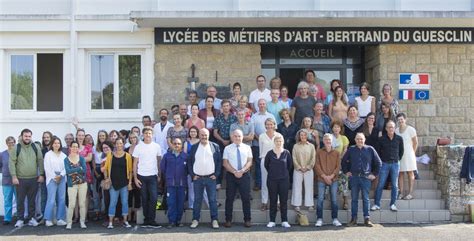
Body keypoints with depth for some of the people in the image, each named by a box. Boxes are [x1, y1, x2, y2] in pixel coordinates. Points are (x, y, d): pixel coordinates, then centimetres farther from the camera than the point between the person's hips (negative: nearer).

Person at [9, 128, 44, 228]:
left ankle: (31, 218, 20)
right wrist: (14, 176, -11)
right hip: (20, 179, -2)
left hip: (34, 179, 2)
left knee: (32, 200, 9)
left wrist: (41, 175, 2)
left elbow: (40, 161, 6)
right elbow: (12, 163, -5)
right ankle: (20, 219, 16)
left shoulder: (36, 147, 4)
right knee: (20, 200, 6)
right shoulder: (16, 148, -2)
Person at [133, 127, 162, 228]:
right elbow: (135, 163, 4)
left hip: (153, 176, 0)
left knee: (154, 198, -9)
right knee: (144, 199, 6)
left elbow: (159, 161, 10)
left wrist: (160, 175, 3)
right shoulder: (138, 147, 2)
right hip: (141, 176, 0)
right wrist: (135, 178, -2)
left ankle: (150, 220, -3)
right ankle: (147, 220, 15)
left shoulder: (157, 146, 4)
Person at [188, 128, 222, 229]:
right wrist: (192, 174, 1)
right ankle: (195, 220, 13)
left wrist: (216, 174, -3)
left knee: (213, 200, 1)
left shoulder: (215, 146, 5)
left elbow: (219, 161, 4)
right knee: (197, 200, 6)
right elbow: (189, 162, 9)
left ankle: (214, 220, 6)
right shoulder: (194, 147, 7)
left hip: (211, 178, -1)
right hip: (197, 178, 1)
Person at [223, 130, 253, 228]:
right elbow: (225, 163, -2)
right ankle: (228, 220, 10)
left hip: (244, 175, 1)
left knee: (246, 198, 1)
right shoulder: (227, 148, 4)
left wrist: (242, 171, -14)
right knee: (229, 198, 3)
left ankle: (247, 220, 9)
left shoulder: (247, 148, 7)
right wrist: (234, 172, -13)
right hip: (231, 175, 0)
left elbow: (249, 162, 1)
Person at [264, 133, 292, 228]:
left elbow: (290, 164, 12)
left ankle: (284, 221, 11)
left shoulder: (286, 153, -2)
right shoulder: (270, 153, -3)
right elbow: (266, 164, 11)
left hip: (284, 179, 0)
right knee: (273, 201, 5)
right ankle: (272, 221, 12)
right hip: (272, 180, 0)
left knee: (284, 200, 4)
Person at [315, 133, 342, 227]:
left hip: (333, 179, 1)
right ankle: (319, 219, 3)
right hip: (321, 179, -1)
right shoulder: (319, 152, 5)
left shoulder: (336, 153, 8)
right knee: (320, 199, -3)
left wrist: (331, 176, -9)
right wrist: (324, 176, -10)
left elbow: (338, 166, 4)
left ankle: (335, 219, 10)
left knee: (334, 200, 3)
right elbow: (317, 165, -1)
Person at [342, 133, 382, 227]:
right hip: (354, 177, 1)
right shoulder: (351, 149, 7)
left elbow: (378, 162, 9)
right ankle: (353, 219, 10)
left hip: (366, 177, -1)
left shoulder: (370, 149, 3)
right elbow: (343, 161, 18)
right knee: (354, 199, 5)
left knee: (366, 199, 1)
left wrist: (374, 174, 5)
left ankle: (367, 219, 5)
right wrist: (346, 172, 11)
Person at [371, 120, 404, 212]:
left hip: (395, 164, 1)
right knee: (380, 185, -1)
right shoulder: (382, 139, -2)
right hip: (384, 164, -1)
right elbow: (378, 150, 7)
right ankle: (376, 204, 5)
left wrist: (398, 159, 10)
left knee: (395, 185, 5)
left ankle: (393, 204, 15)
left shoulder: (399, 138, 1)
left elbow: (401, 151, 13)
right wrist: (380, 160, 6)